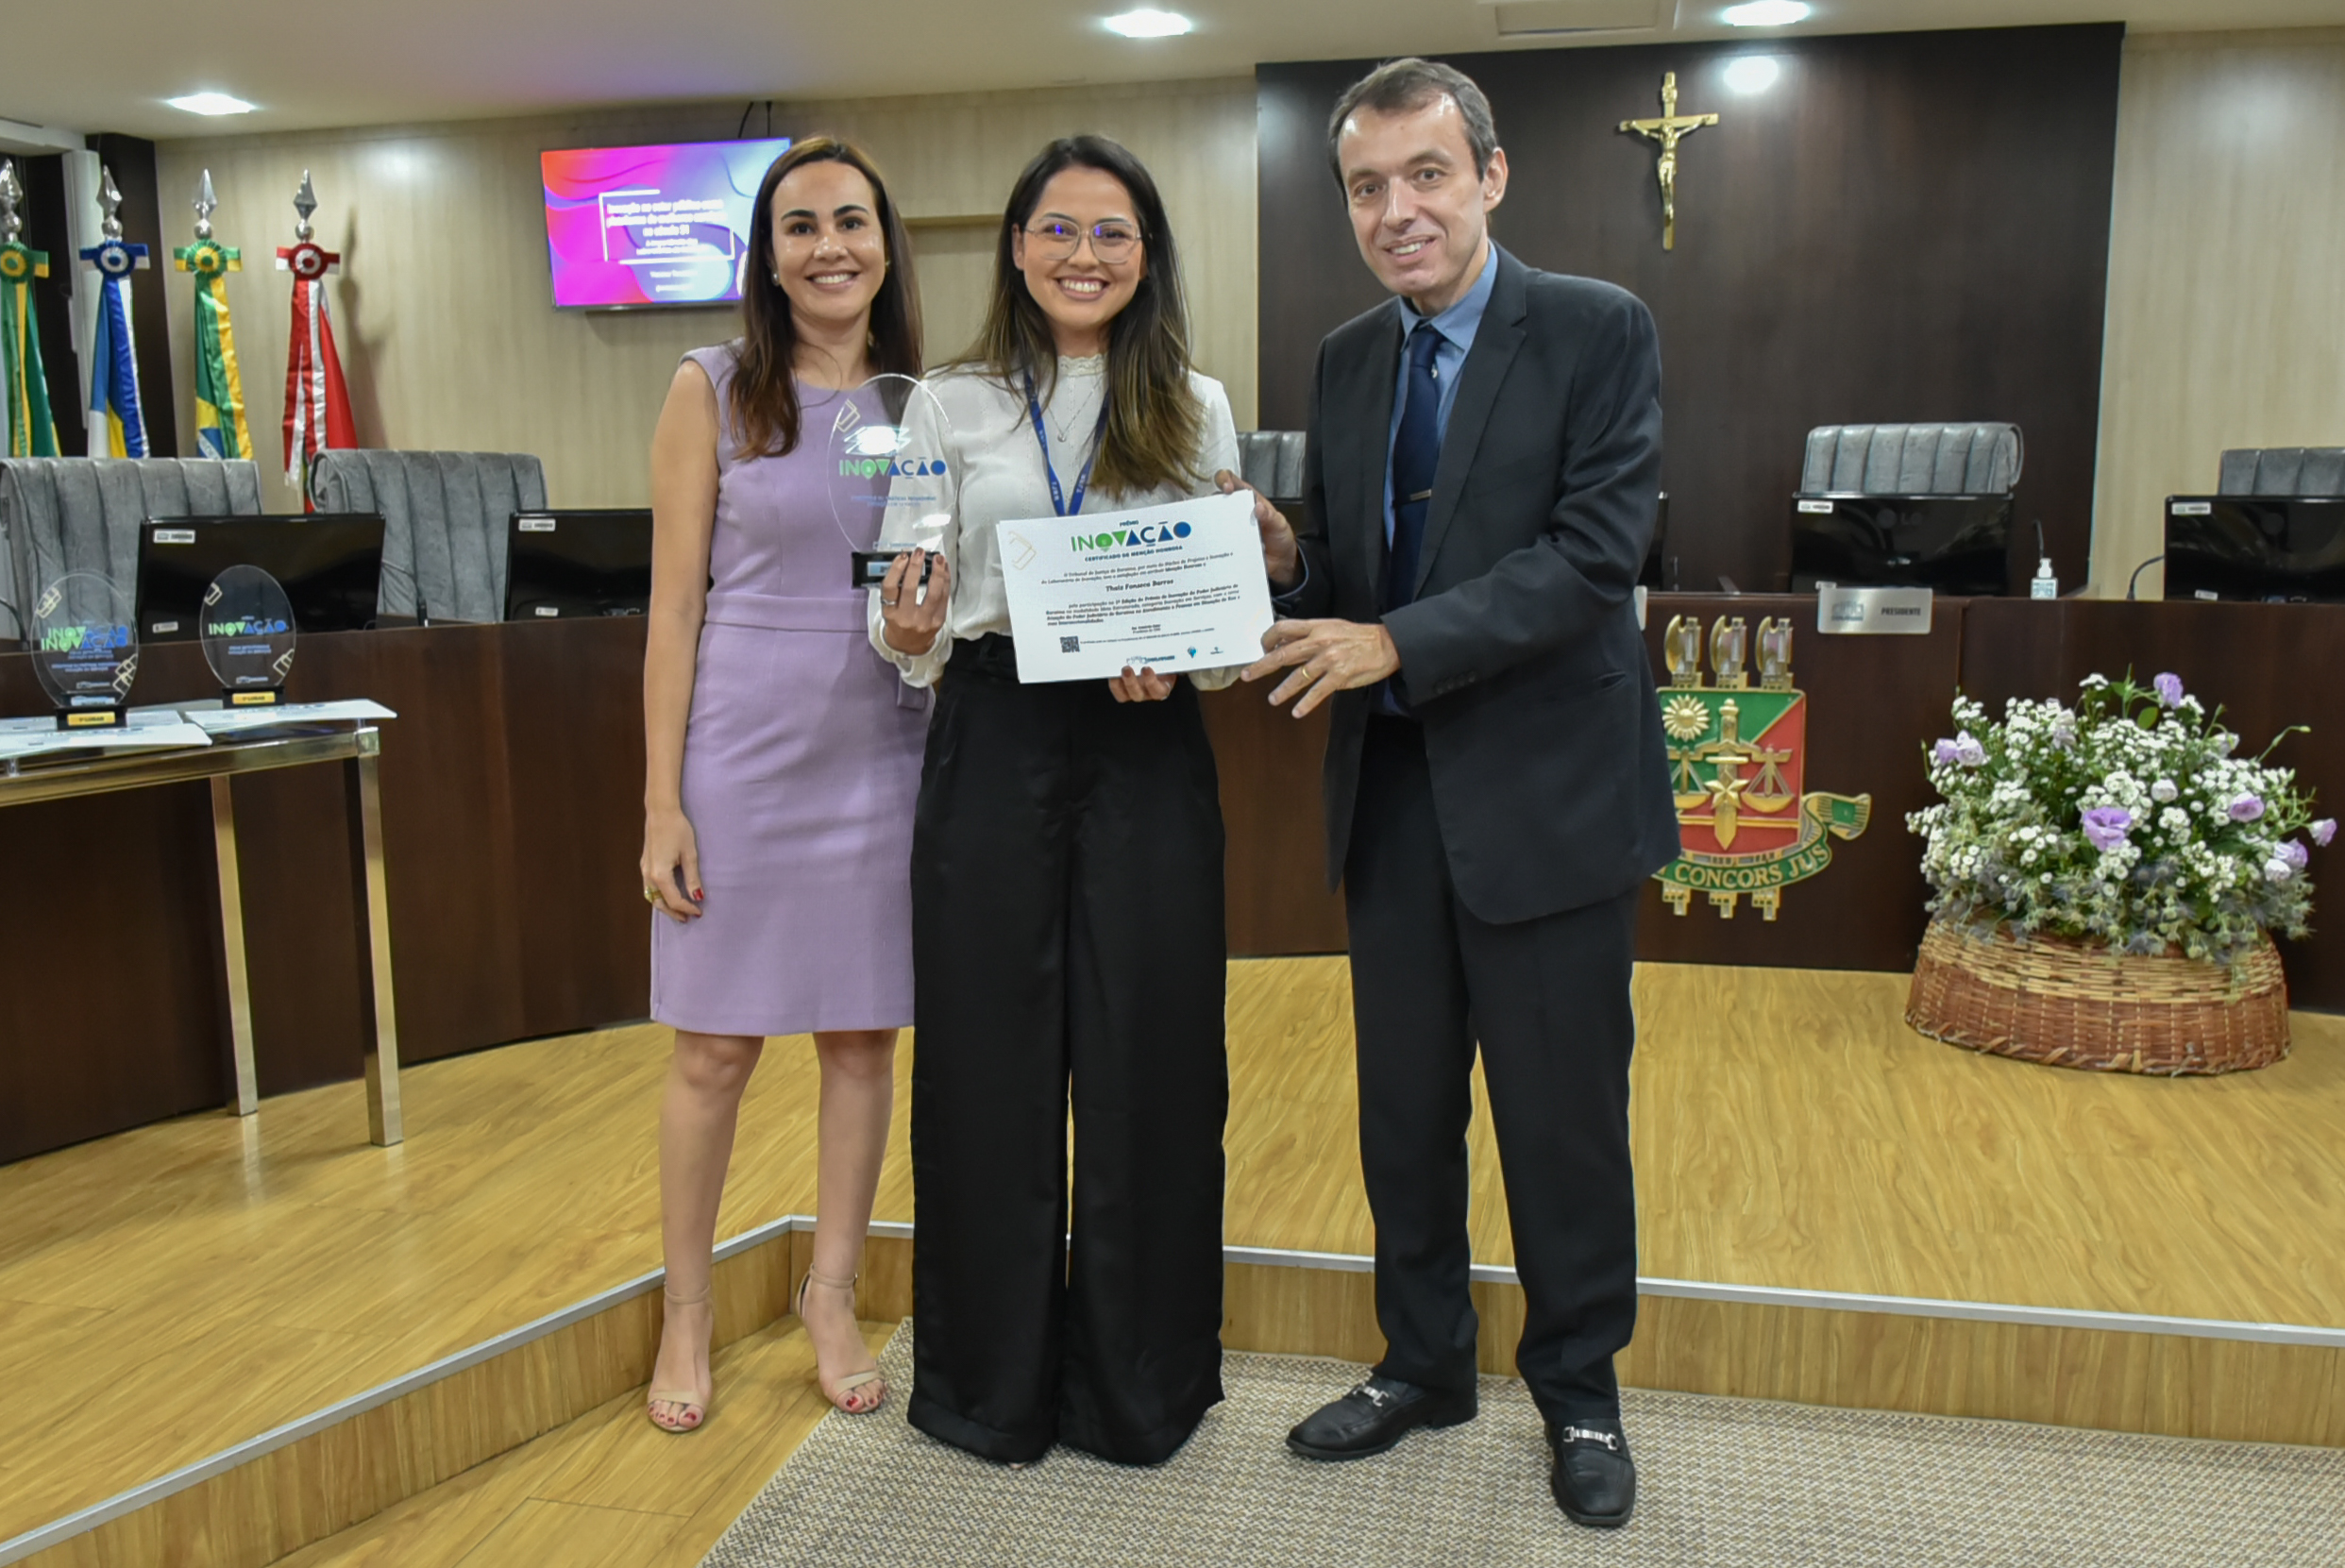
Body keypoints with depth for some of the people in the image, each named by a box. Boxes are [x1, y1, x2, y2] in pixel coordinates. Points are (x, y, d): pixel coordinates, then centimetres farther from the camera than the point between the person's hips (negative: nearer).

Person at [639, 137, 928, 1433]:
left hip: (881, 754, 3)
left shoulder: (924, 402, 8)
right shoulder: (714, 390, 0)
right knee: (715, 1047, 5)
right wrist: (662, 801, -9)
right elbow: (676, 606, -4)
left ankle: (830, 1297, 28)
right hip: (742, 752, -3)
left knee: (863, 1037, 10)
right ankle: (687, 1315, 24)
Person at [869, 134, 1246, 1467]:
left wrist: (1181, 654, -14)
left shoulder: (1197, 406, 7)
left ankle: (1138, 1382, 25)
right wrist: (908, 633, -19)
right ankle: (993, 1379, 25)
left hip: (1148, 748, 1)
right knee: (989, 1054, 6)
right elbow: (917, 615, 4)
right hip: (995, 743, 0)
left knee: (1148, 1054, 5)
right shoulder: (954, 405, 5)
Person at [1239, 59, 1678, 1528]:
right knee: (1404, 1107, 15)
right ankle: (1424, 1365, 35)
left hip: (1547, 794, -5)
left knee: (1565, 1119, 8)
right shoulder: (1347, 359, 10)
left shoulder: (1600, 331, -7)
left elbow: (1594, 551, -17)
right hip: (1394, 795, 5)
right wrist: (1285, 565, -11)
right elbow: (1344, 566, 12)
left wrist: (1396, 644, -24)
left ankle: (1580, 1390, 29)